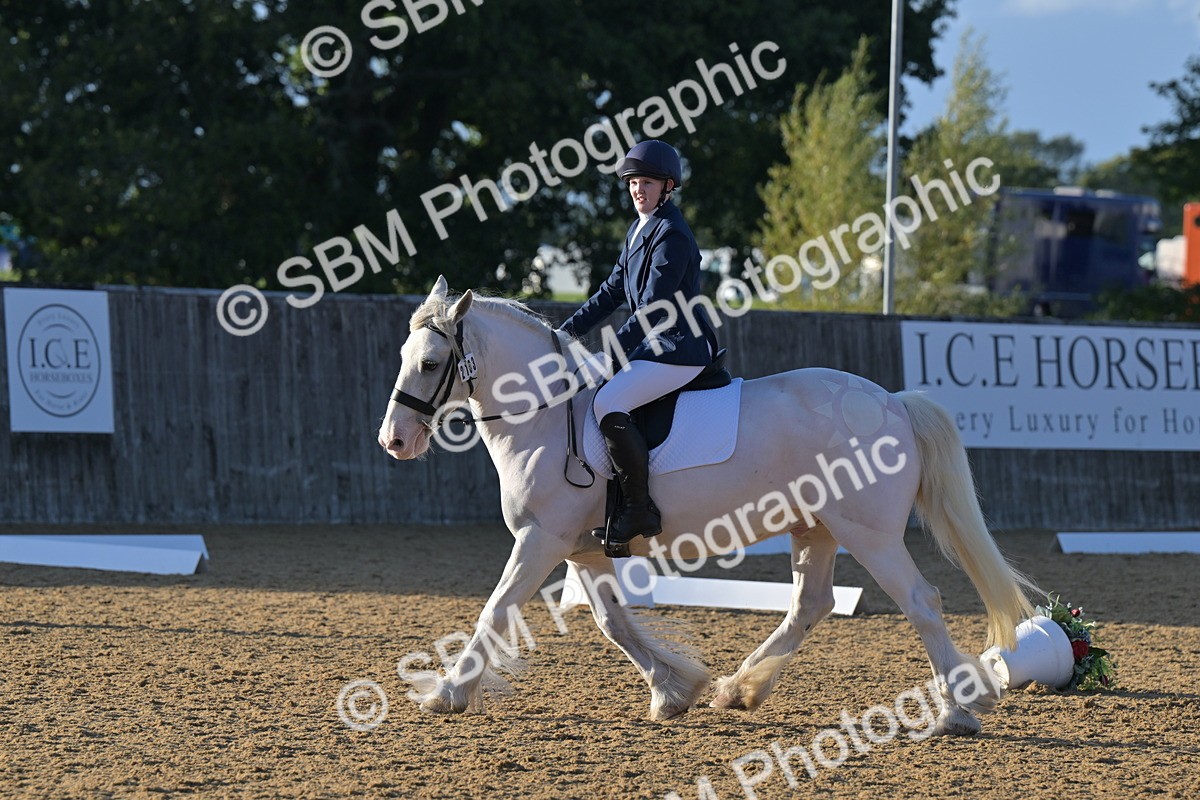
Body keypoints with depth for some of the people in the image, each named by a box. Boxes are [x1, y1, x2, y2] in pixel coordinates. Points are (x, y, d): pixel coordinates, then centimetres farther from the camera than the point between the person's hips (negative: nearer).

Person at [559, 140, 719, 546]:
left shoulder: (671, 235, -15)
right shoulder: (639, 230, 16)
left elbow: (653, 308, -20)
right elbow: (613, 291, 18)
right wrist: (567, 331, 10)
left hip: (679, 348, -11)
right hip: (654, 344, 11)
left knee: (608, 403, -28)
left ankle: (639, 509, -22)